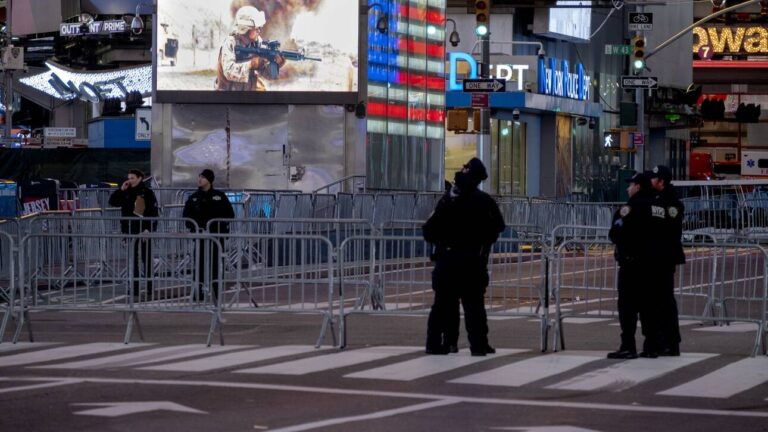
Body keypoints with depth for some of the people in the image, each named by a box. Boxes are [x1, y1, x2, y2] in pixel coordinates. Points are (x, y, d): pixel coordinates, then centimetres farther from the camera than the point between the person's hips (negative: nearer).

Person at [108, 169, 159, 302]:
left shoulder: (147, 193, -5)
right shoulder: (127, 193, 8)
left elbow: (154, 213, -8)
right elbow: (112, 202, 9)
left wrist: (149, 229, -16)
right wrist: (121, 190, -4)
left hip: (144, 232, -4)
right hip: (131, 231, 4)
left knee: (147, 260, 4)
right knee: (134, 261, 7)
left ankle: (149, 291, 12)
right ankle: (135, 292, 11)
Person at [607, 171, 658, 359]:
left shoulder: (630, 208, -14)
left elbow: (616, 233, -13)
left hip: (631, 261, -7)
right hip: (649, 262, 7)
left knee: (627, 304, -5)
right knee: (646, 303, 13)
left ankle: (628, 346, -9)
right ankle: (652, 345, 14)